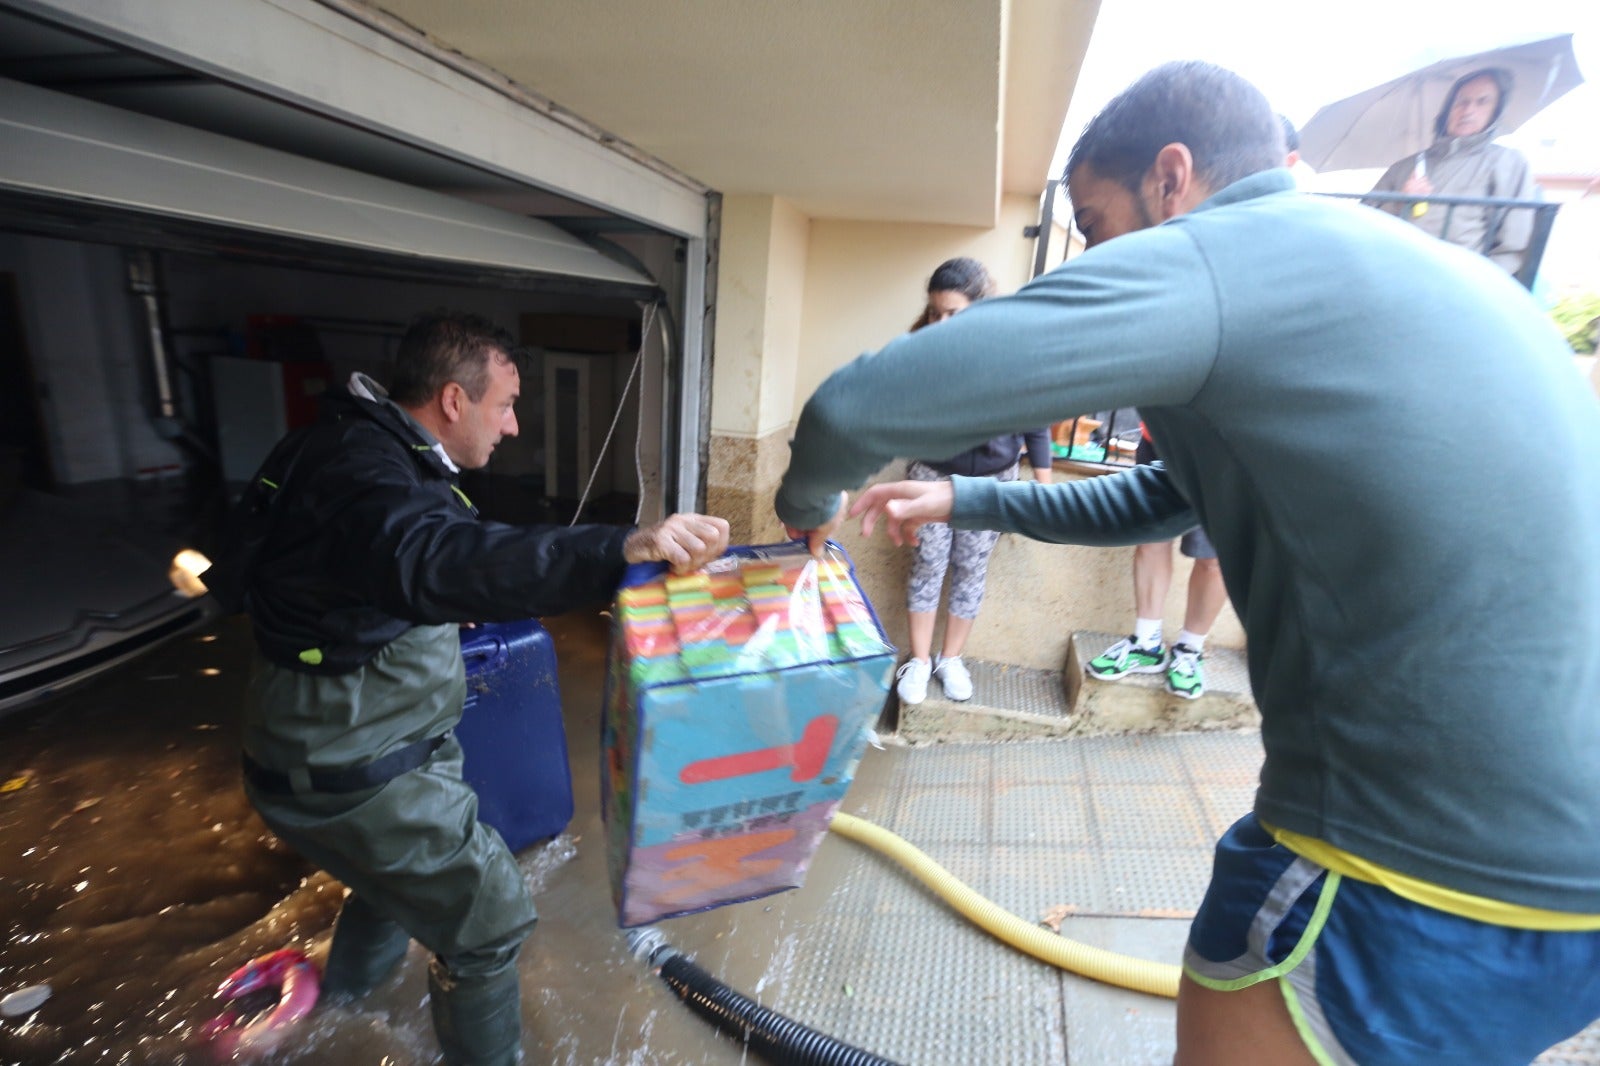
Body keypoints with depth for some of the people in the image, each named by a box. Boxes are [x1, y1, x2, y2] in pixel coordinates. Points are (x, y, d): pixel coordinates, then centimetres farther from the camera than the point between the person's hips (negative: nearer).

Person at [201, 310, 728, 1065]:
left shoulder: (374, 448, 5)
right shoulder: (361, 465, -27)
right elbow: (435, 563, -49)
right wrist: (620, 550, -60)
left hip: (360, 742, 10)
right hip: (346, 774, -10)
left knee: (409, 859, 33)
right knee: (491, 919, 2)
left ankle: (350, 977, 58)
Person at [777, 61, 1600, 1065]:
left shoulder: (1203, 257, -14)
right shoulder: (1386, 263, 15)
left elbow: (857, 409, -20)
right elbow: (1166, 495, 21)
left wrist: (811, 507, 3)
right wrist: (962, 501, 21)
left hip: (1443, 880, -9)